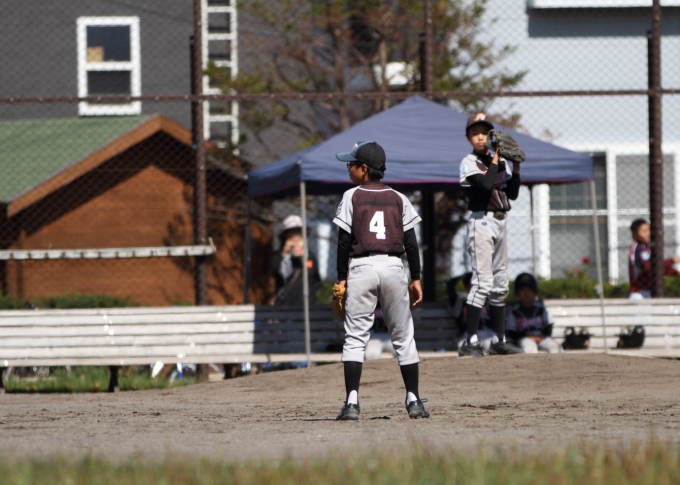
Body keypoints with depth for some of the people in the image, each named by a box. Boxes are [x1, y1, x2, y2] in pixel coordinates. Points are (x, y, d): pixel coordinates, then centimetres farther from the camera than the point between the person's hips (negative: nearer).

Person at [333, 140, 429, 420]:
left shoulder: (352, 197, 0)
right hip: (394, 267, 3)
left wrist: (341, 278, 1)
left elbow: (344, 241, -3)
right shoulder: (398, 199, 9)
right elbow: (411, 242, 5)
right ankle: (414, 400, 8)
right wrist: (416, 279, 9)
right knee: (403, 337, 9)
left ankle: (351, 402, -13)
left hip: (361, 268, -3)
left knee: (355, 337, -3)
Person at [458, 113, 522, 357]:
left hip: (500, 223, 7)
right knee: (482, 282, -14)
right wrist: (496, 158, -12)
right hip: (481, 222, -7)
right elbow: (486, 184, -22)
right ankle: (470, 342, -15)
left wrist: (515, 169, -2)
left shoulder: (501, 162, 14)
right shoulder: (469, 163, -5)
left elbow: (512, 194, 10)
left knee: (500, 284, 11)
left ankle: (500, 340, 17)